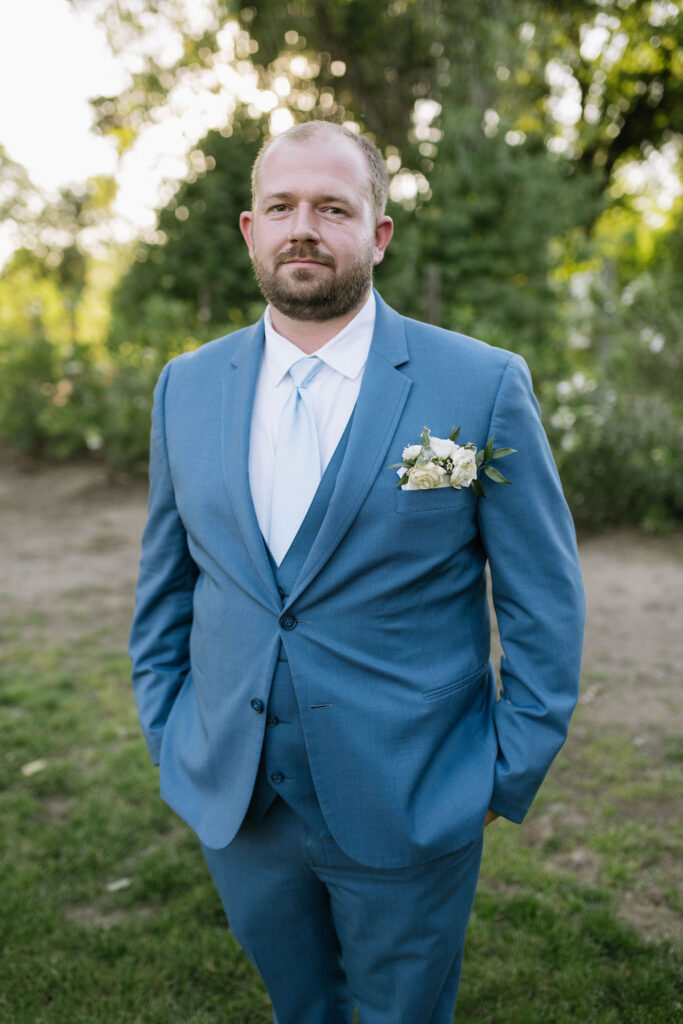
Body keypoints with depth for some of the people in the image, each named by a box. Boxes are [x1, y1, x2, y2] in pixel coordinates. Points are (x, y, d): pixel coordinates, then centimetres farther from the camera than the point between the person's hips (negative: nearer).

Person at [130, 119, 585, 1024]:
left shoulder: (484, 387, -11)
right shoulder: (187, 386, 0)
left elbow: (545, 605, -6)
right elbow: (164, 585, 9)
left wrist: (507, 781, -5)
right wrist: (168, 740, 8)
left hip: (411, 812, -3)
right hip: (230, 804, 3)